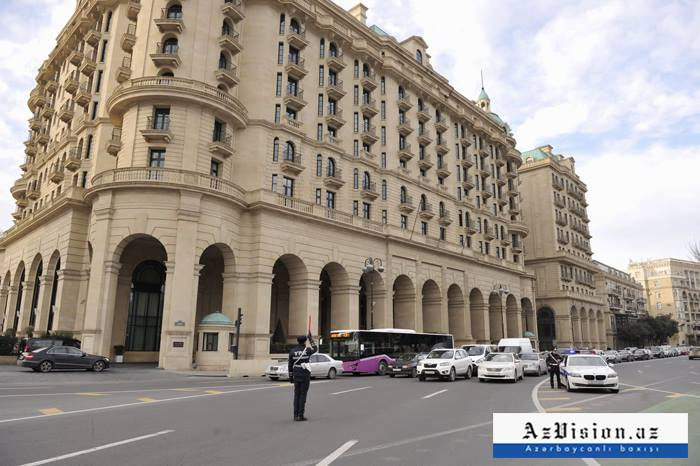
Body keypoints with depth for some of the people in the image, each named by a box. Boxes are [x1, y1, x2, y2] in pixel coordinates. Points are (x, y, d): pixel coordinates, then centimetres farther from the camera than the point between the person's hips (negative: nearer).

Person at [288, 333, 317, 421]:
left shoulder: (292, 351, 1)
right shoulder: (307, 350, -7)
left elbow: (290, 365, 3)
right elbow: (315, 349, 16)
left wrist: (290, 376, 11)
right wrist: (311, 339, 19)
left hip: (296, 375, 3)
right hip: (305, 375, -3)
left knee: (296, 395, 11)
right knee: (303, 395, 0)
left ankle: (296, 415, 11)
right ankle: (300, 415, -2)